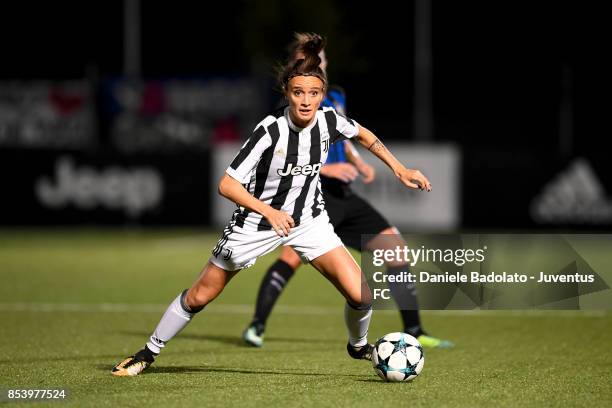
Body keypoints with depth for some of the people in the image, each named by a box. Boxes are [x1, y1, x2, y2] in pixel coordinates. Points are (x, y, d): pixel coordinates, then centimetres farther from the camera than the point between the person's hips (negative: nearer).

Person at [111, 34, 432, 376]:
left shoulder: (329, 120, -15)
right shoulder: (271, 130, -28)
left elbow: (362, 134, 10)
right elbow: (228, 184, -27)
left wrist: (400, 169, 7)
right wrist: (270, 212, -39)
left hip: (309, 219, 3)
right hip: (258, 220, -3)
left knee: (361, 295, -10)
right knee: (200, 296, 6)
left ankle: (359, 346, 23)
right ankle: (150, 352, 28)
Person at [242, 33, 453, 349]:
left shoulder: (336, 98, 15)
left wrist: (358, 162, 11)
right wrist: (326, 169, -23)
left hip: (342, 195, 8)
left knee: (394, 244, 4)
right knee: (293, 255, -30)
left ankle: (413, 331, 11)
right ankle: (256, 328, -20)